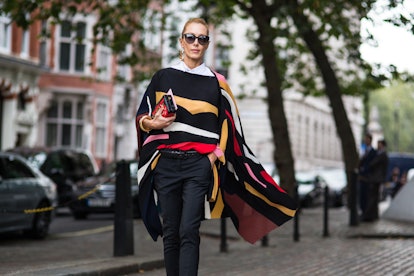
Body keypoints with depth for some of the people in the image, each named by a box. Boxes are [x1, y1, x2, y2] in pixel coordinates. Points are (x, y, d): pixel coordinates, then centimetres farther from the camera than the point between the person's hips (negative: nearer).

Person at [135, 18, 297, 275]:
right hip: (166, 163, 2)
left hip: (199, 165, -2)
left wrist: (216, 156, -2)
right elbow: (141, 117, 12)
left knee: (188, 232, -11)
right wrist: (152, 123, -9)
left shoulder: (216, 82, 6)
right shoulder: (163, 77, 9)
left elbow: (229, 125, 9)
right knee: (170, 232, 3)